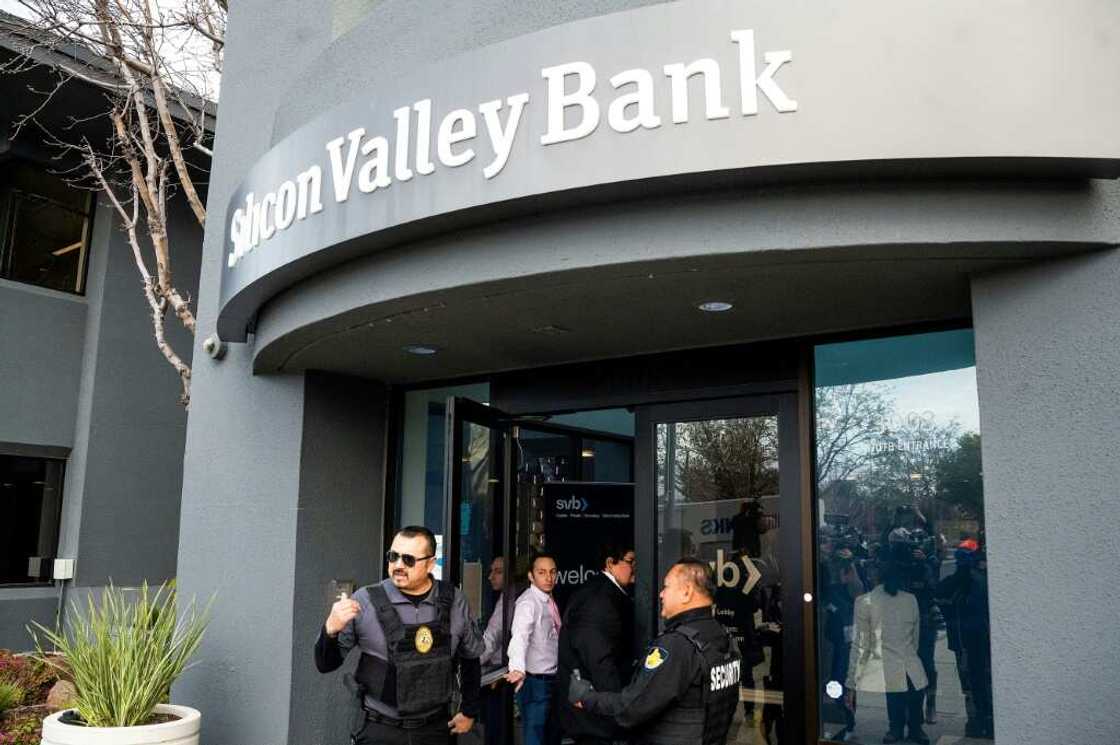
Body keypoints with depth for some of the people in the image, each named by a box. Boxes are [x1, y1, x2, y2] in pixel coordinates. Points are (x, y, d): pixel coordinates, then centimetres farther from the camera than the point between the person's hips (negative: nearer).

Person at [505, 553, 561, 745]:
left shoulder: (550, 601, 6)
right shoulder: (527, 602, -19)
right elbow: (519, 637, -35)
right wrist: (518, 669, -51)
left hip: (552, 679, 8)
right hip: (534, 681, -8)